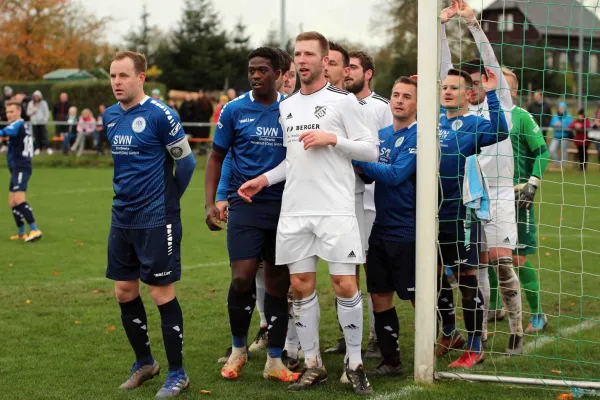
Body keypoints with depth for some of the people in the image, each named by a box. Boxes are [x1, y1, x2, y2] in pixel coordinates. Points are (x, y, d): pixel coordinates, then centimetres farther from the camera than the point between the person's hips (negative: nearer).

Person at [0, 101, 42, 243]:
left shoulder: (18, 125, -11)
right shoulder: (21, 125, 18)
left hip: (21, 168, -10)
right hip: (17, 169, 10)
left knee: (19, 199, -20)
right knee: (12, 202, 12)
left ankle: (35, 230, -21)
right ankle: (21, 233, 18)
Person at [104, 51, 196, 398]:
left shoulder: (159, 115, -14)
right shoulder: (110, 117, 8)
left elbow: (186, 161, -7)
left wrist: (168, 201, 2)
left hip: (156, 220, -7)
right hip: (122, 218, 7)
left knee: (162, 294, -3)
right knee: (125, 292, 11)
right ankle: (144, 363, 29)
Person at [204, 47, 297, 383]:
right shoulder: (234, 110, 0)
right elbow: (217, 157, 7)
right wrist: (210, 203, -3)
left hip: (284, 207, 2)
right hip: (246, 205, -2)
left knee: (279, 282, 5)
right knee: (243, 278, -12)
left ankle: (275, 361, 15)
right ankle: (238, 349, 12)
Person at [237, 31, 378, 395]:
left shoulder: (343, 100, -3)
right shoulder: (286, 106, 15)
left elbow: (371, 150, -4)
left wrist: (332, 138, -15)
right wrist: (264, 180, 14)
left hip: (335, 210, -5)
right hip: (294, 212, 5)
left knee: (345, 285, -6)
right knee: (301, 287, 5)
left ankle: (355, 365, 7)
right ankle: (314, 365, 15)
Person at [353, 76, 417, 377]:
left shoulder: (419, 137, -11)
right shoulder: (382, 135, 12)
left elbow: (395, 175, -19)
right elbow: (370, 174, 16)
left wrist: (360, 160, -13)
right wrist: (360, 168, -6)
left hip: (407, 231, -7)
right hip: (381, 228, 7)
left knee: (419, 299, 1)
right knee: (380, 297, 9)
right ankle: (391, 362, 20)